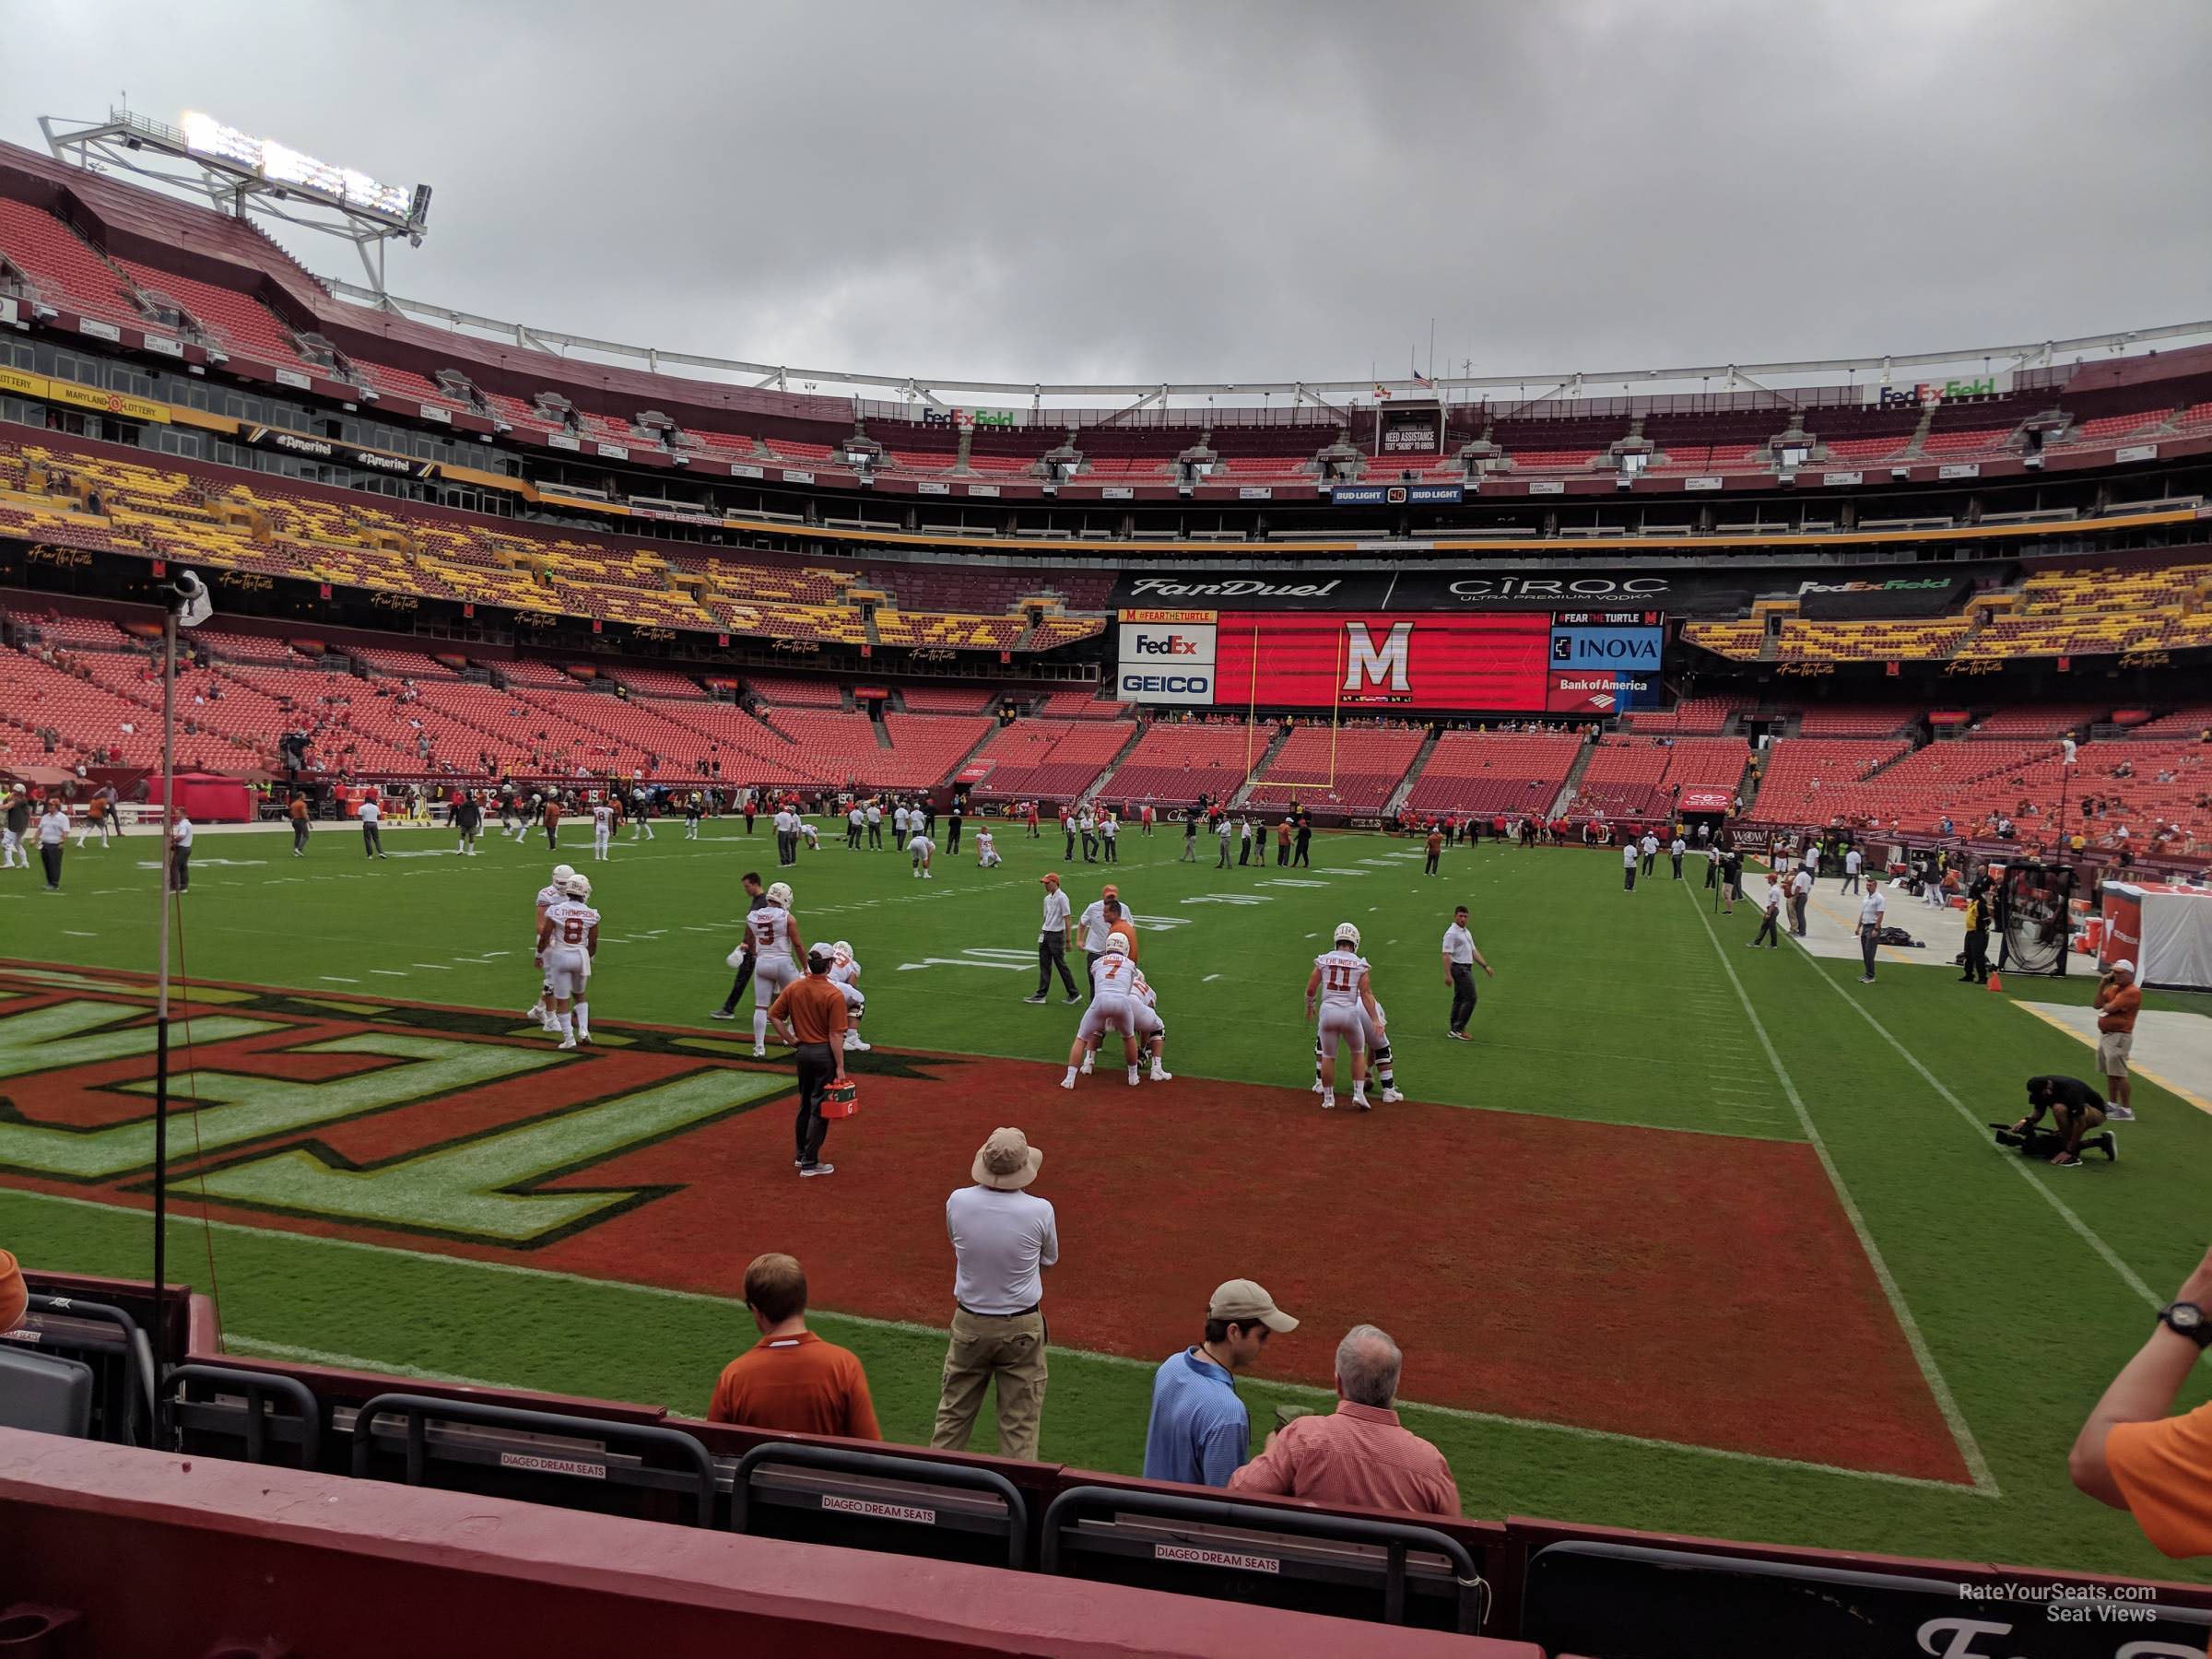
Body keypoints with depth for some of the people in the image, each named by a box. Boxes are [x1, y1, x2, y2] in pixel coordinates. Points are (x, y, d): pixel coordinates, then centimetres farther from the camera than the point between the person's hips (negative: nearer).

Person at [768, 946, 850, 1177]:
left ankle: (802, 1155, 32)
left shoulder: (793, 988, -2)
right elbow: (835, 1035, -18)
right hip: (825, 1054, -6)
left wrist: (791, 1039, 9)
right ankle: (810, 1164, 6)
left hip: (802, 1051, 6)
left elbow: (774, 1015, 2)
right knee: (820, 1108, 3)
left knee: (805, 1104, 21)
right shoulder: (834, 995, -18)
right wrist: (840, 1067, -13)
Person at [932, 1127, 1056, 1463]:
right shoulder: (1040, 1211, -18)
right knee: (1020, 1422, 10)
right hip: (1021, 1328, -2)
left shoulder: (958, 1202, -14)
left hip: (969, 1324, 2)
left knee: (953, 1411, 19)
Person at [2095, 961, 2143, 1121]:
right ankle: (2113, 1105, 27)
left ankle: (2127, 1111, -9)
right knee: (2110, 1073, 17)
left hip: (2119, 1037, -9)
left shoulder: (2133, 991, -15)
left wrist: (2104, 1006, 2)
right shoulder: (2113, 988, 15)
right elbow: (2098, 1004, 8)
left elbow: (2109, 1008, -22)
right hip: (2105, 1034, 9)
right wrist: (2102, 985, 1)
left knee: (2119, 1074, -11)